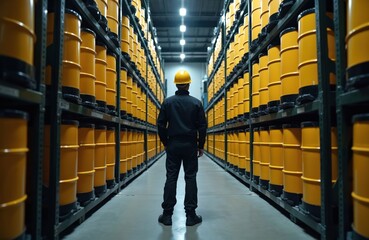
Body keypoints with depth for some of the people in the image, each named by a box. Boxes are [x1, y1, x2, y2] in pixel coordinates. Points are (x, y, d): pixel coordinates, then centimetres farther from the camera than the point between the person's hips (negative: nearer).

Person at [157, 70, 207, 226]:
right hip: (190, 145, -1)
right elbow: (202, 126, -1)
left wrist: (165, 143, 12)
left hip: (173, 145, 1)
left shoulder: (168, 102, 0)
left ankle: (167, 215, 12)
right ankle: (191, 215, 10)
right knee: (190, 178, 5)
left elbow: (161, 125, 1)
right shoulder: (196, 103, -2)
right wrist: (201, 146, 8)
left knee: (171, 178, 6)